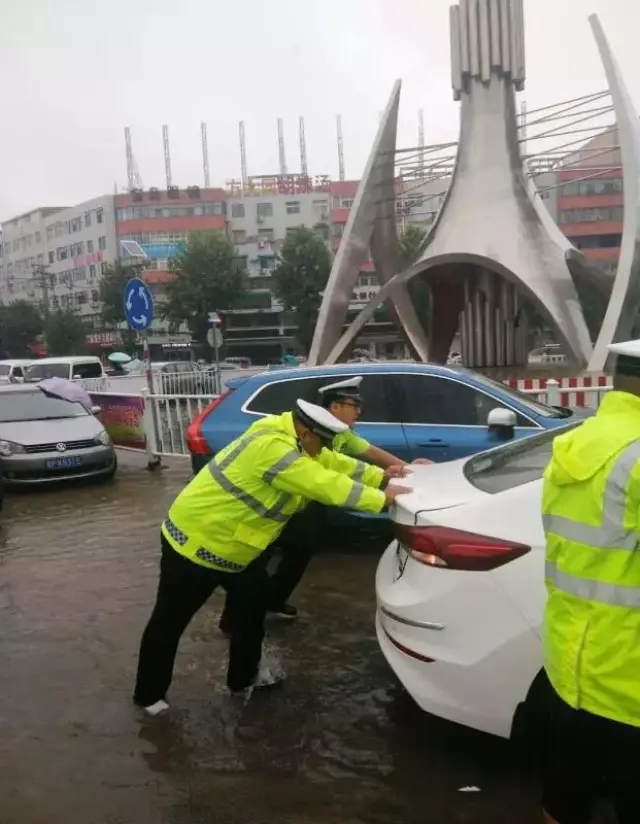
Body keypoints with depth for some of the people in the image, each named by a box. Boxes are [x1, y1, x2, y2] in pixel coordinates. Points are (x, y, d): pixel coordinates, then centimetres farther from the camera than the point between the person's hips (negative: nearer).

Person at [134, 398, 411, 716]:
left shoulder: (291, 437, 1)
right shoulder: (273, 447, -30)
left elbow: (333, 464, 8)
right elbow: (325, 484, -30)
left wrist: (382, 478, -1)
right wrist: (382, 498, -21)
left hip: (224, 542, 10)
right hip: (195, 540, -10)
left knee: (254, 596, 16)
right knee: (170, 621, 6)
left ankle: (244, 676, 31)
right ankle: (149, 695, 25)